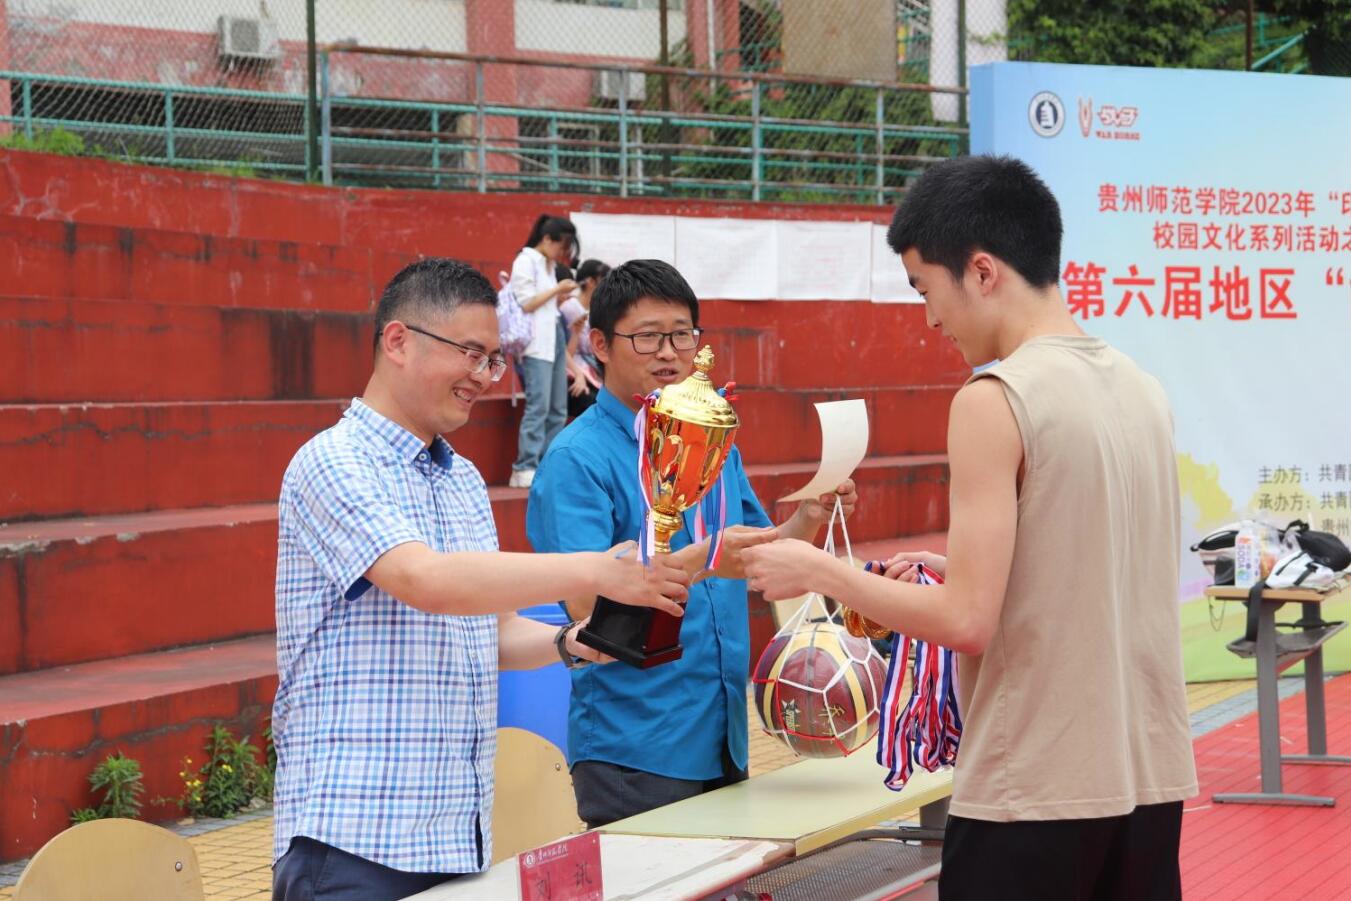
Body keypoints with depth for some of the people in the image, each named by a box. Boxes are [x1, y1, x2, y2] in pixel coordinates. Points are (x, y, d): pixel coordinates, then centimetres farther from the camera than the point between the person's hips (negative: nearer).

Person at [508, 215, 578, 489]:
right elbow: (526, 304, -13)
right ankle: (525, 468, -14)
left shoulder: (549, 264, 17)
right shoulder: (526, 261, -7)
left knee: (558, 409, 6)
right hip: (536, 343, -9)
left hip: (554, 338, 9)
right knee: (538, 406, -14)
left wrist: (561, 296, 5)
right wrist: (557, 289, -10)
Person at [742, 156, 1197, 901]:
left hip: (1035, 792, -7)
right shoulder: (1142, 391, 8)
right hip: (1150, 777, 7)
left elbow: (967, 624, -16)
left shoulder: (995, 399, -13)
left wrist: (819, 572, -4)